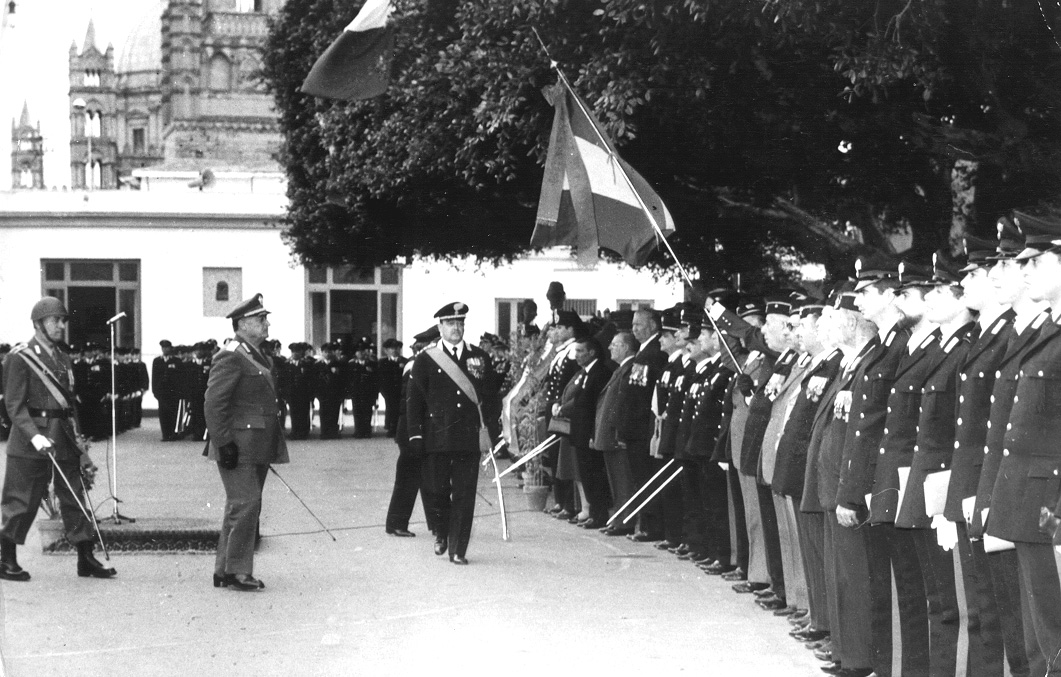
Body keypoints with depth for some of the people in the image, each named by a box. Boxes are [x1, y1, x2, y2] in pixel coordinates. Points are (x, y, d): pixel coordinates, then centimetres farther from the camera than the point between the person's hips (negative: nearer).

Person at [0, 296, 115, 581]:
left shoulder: (63, 360, 15)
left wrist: (78, 441, 16)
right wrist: (34, 436, -23)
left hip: (64, 442, 7)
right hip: (29, 445, -7)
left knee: (74, 499, 6)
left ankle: (86, 559, 10)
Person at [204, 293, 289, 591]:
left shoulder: (262, 358, 18)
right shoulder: (231, 357, -12)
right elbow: (214, 403, -18)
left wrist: (272, 445, 21)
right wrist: (224, 443, -22)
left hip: (258, 448, 10)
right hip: (239, 445, -10)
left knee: (245, 506, 11)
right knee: (245, 503, -11)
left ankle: (225, 571, 17)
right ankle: (236, 570, -5)